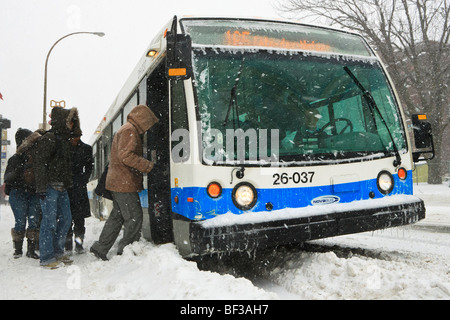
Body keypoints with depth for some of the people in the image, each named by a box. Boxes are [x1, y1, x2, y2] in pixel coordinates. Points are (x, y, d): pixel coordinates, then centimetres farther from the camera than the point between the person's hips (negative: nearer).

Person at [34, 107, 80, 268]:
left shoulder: (64, 139, 18)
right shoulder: (49, 138, -9)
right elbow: (40, 163, -15)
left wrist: (68, 184, 17)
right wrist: (41, 187, -20)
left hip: (62, 187, 9)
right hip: (50, 187, -9)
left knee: (66, 219, 11)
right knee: (49, 221, -5)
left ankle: (57, 252, 23)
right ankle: (47, 258, 3)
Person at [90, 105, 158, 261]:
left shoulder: (127, 130, 22)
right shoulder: (129, 130, -11)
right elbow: (126, 155, -23)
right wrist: (150, 166, -22)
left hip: (118, 182, 10)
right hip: (124, 183, -10)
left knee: (117, 216, 14)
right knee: (134, 217, -5)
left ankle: (100, 248, 20)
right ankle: (125, 251, 3)